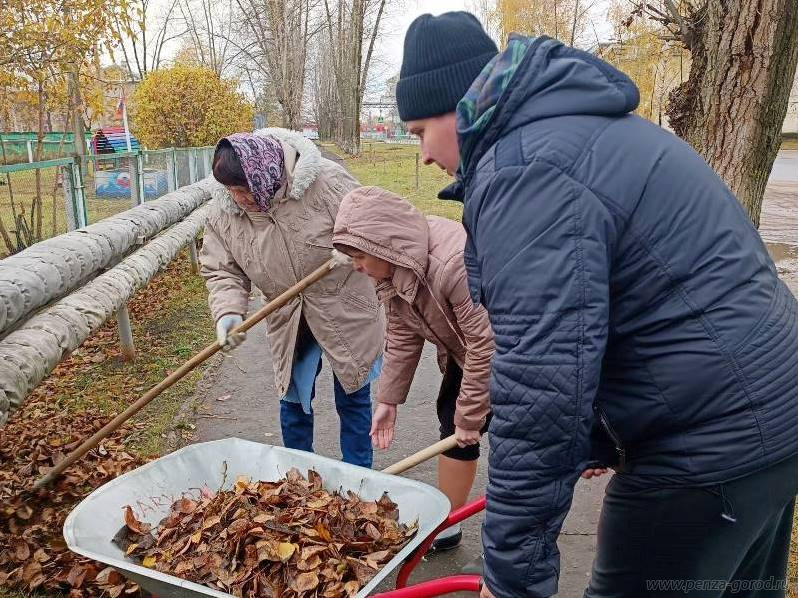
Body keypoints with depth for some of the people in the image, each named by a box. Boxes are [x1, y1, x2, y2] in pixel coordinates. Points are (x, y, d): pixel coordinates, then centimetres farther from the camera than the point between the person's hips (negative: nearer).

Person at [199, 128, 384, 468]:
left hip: (345, 314, -3)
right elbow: (221, 270, -6)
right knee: (293, 399, 16)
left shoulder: (326, 181, -23)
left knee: (353, 398, 10)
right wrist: (227, 311, -22)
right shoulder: (224, 212, -10)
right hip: (288, 324, 4)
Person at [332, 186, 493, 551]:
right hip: (463, 351, 9)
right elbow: (402, 336, 0)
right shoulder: (393, 264, -9)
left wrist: (469, 417, -23)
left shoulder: (454, 262, -38)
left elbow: (486, 343, -33)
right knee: (451, 420, 11)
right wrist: (388, 399, 0)